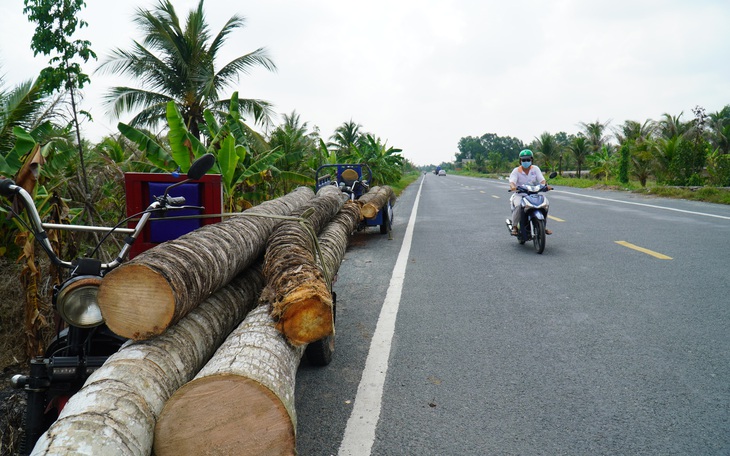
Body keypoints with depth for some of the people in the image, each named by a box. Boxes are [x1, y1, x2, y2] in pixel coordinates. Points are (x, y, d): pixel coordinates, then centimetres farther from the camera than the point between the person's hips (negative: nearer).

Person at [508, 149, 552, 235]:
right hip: (519, 195, -3)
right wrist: (513, 186, -41)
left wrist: (544, 185, -27)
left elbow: (542, 180, -3)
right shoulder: (516, 171, -1)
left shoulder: (535, 169, 7)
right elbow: (512, 181, -16)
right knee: (518, 206, -34)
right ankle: (514, 227, -21)